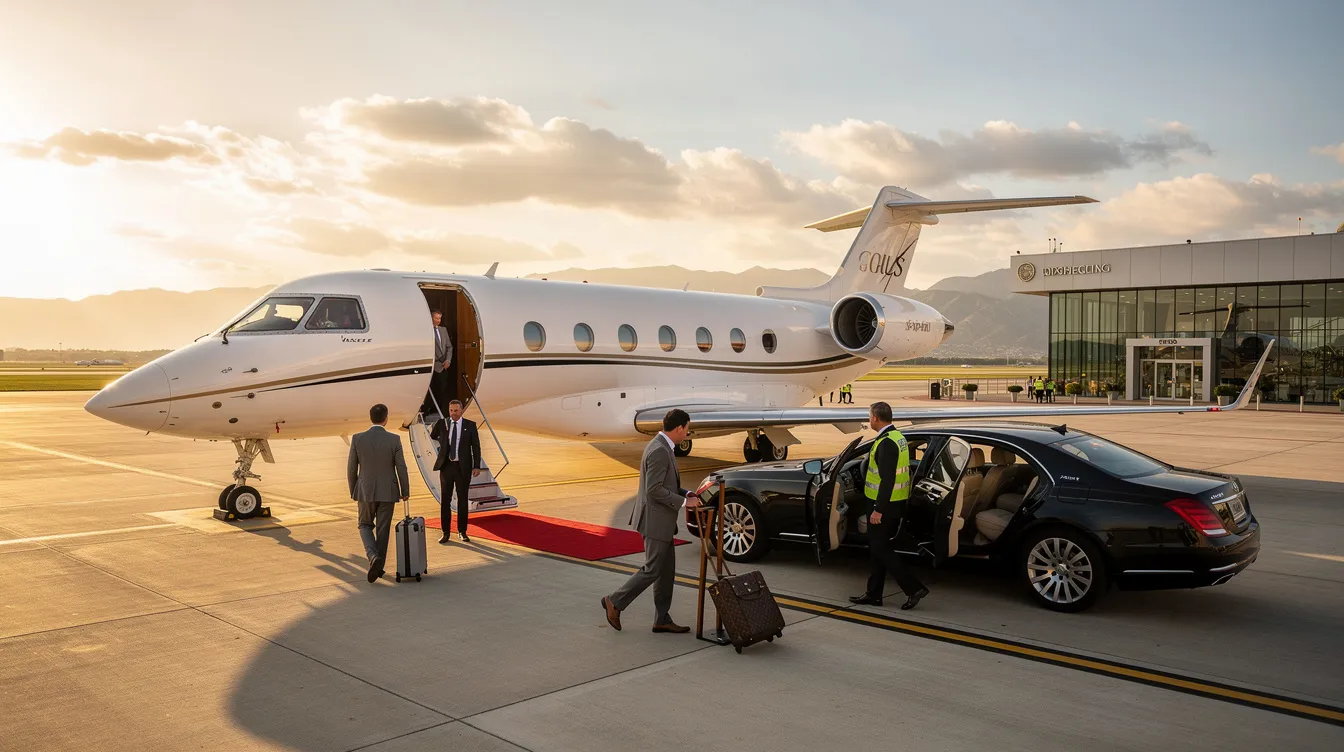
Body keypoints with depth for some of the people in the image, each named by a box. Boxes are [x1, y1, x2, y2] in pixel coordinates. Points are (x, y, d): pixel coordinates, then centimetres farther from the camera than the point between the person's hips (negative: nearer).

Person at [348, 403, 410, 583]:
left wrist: (353, 492, 12)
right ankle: (378, 566, 17)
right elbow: (401, 468, -7)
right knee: (383, 529, 11)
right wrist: (405, 491, 7)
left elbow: (351, 469, -2)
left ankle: (374, 557, -7)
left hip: (366, 491, 0)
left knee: (365, 526, 16)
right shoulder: (394, 439, -10)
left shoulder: (357, 438, -7)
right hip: (388, 492, 0)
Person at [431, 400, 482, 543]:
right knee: (445, 500, 4)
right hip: (446, 466, 1)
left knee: (462, 500, 7)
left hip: (463, 467, -1)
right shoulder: (442, 424, 3)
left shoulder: (470, 425, -2)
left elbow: (476, 447, -2)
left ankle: (462, 532, 17)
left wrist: (477, 466, -7)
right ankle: (445, 532, 12)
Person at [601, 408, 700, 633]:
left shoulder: (662, 447, 11)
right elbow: (654, 490, -24)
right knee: (652, 570, -1)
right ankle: (615, 602, 12)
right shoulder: (659, 451, -21)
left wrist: (687, 494, 7)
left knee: (667, 570, 13)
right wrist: (683, 502, -17)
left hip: (661, 521, 10)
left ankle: (662, 619, 19)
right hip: (655, 520, -10)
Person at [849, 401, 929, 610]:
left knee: (881, 549, -3)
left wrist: (878, 509, -23)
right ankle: (873, 594, 21)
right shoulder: (897, 437, 12)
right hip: (896, 503, 10)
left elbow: (887, 479, -25)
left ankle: (914, 587, -1)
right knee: (878, 548, 14)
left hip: (886, 506, -10)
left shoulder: (886, 443, -20)